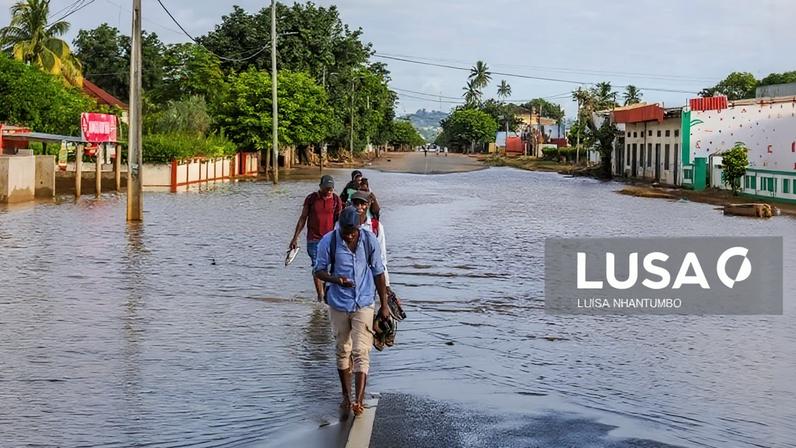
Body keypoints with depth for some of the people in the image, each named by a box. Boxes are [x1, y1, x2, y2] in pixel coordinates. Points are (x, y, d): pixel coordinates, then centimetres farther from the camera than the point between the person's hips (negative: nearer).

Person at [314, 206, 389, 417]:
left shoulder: (369, 241, -7)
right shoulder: (328, 241, -9)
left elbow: (378, 273, 1)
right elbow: (319, 270, -2)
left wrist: (384, 305, 3)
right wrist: (335, 279, -24)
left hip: (363, 304, -1)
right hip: (338, 304, 1)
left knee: (361, 352, -10)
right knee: (342, 351, 13)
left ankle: (359, 400, -15)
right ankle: (346, 395, 27)